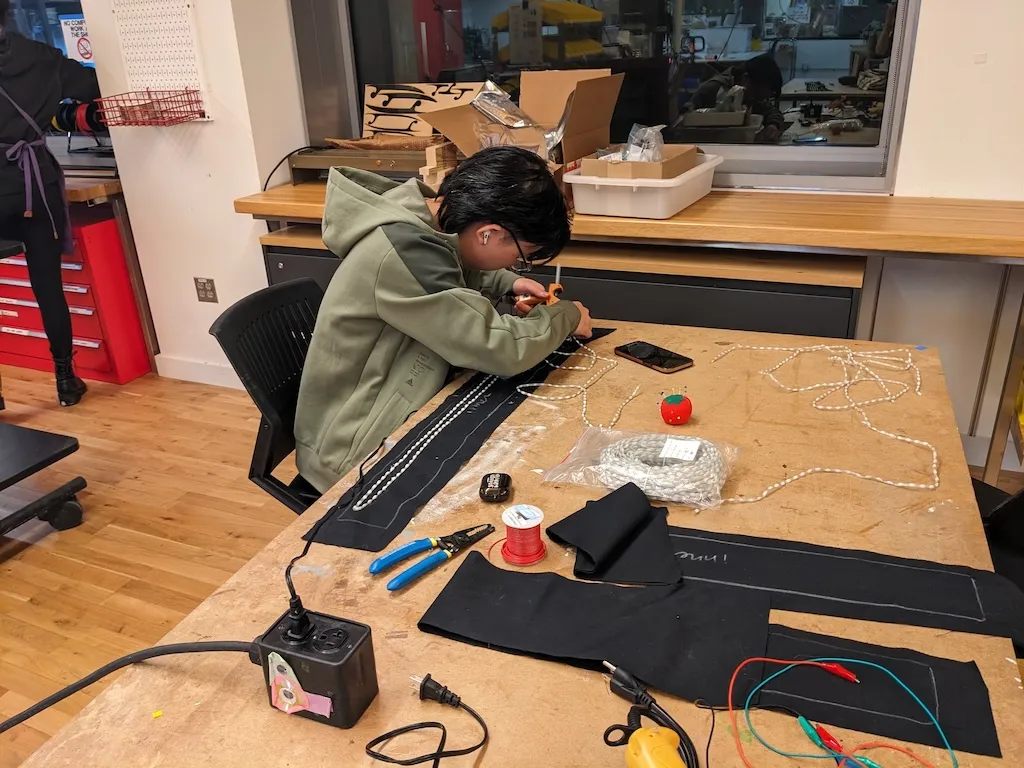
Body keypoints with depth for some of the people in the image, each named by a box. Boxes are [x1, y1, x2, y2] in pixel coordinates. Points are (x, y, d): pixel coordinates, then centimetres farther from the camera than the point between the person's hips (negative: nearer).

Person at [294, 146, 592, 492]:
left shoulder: (420, 216, -4)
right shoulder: (403, 251, -30)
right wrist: (567, 315, -11)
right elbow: (501, 350, -28)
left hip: (389, 417, 8)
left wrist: (509, 283, 3)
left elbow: (457, 275, 19)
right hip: (357, 452, -8)